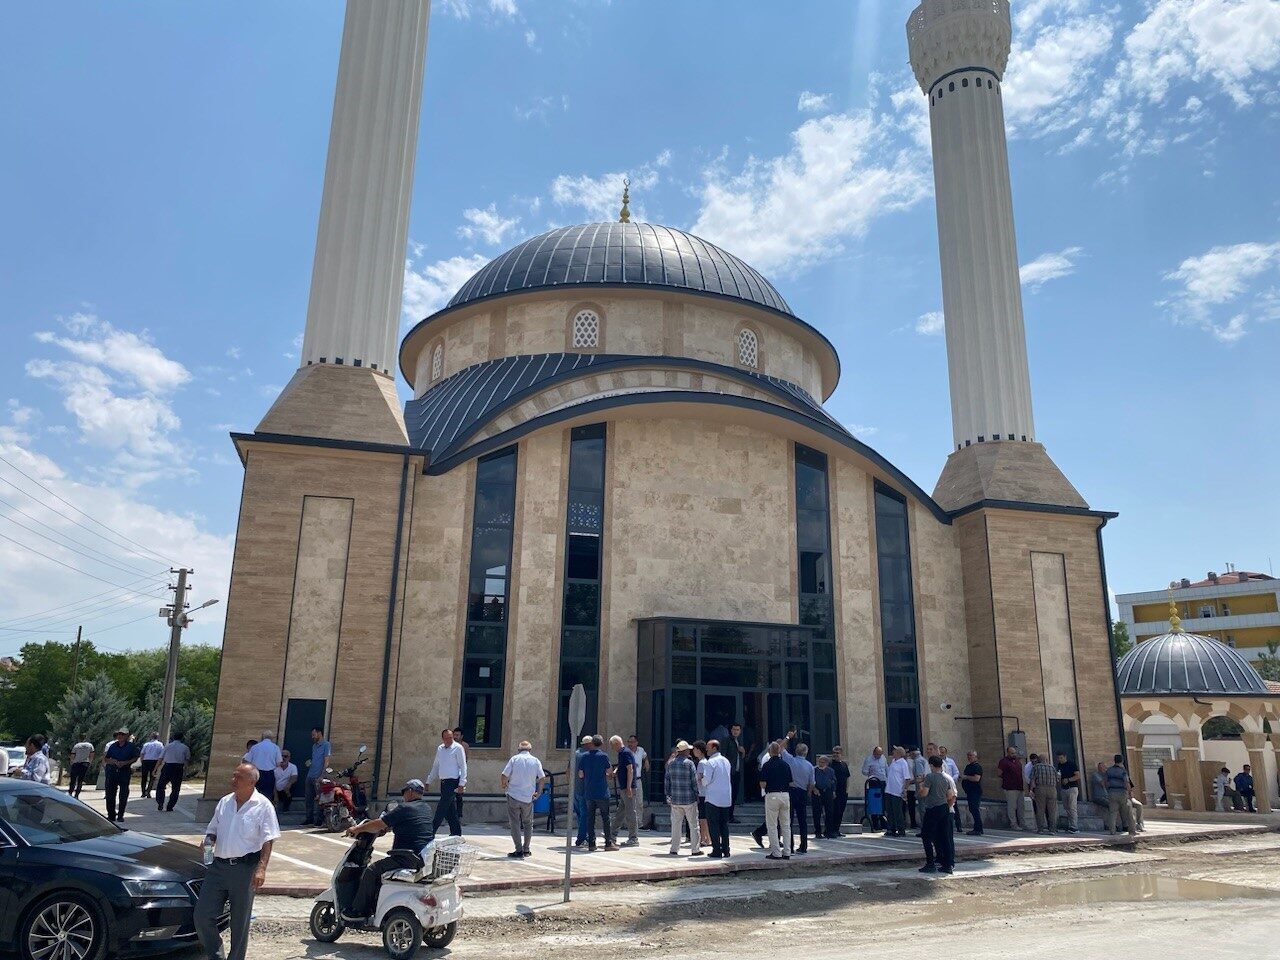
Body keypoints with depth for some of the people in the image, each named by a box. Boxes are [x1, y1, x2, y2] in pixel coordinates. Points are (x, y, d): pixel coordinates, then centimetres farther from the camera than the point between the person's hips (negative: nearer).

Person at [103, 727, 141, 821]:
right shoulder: (113, 746, 10)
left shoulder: (131, 746, 1)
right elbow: (106, 759, 12)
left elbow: (135, 758, -1)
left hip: (125, 771, -3)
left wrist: (124, 763, -14)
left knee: (123, 795, -1)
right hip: (112, 771, 3)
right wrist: (112, 761, -8)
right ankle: (111, 815, 17)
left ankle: (120, 816, 8)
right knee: (110, 794, 5)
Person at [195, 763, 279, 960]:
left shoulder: (263, 806, -7)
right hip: (218, 866, 5)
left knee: (240, 921, 6)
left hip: (245, 868, -5)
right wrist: (208, 840, -3)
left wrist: (261, 868, -20)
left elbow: (268, 841, -10)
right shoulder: (224, 802, 9)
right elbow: (213, 829, 20)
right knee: (202, 915, 2)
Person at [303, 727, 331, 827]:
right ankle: (310, 818, 17)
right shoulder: (314, 746, 18)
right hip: (310, 776, 8)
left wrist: (322, 776, -17)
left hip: (318, 777, -8)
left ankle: (318, 819, 0)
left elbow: (326, 762, -12)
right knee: (308, 798, 9)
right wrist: (309, 762, 7)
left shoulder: (326, 745, -6)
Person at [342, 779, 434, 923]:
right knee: (382, 868, 26)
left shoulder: (405, 809, -11)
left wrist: (357, 829, 5)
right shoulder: (427, 808, 13)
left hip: (408, 859, -9)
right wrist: (387, 826, 33)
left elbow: (378, 825, -7)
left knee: (371, 872, 2)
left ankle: (358, 912, 8)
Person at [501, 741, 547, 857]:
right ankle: (526, 850, 18)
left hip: (513, 795, -2)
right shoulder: (535, 761, 4)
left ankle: (519, 850, 2)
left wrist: (504, 785, 13)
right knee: (528, 824, 16)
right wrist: (537, 791, 12)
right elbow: (542, 778, -2)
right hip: (528, 797, 2)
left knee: (515, 823, 5)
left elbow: (504, 776, -8)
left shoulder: (514, 759, -2)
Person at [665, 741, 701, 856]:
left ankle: (674, 849, 12)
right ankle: (695, 849, 8)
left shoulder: (670, 763, 4)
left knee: (676, 825, 11)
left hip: (675, 799, 4)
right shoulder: (689, 763, -10)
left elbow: (666, 781, 8)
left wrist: (668, 795, 16)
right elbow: (695, 781, -8)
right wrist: (697, 796, 2)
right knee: (693, 825, 6)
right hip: (689, 799, -4)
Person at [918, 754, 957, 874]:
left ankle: (930, 864, -2)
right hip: (945, 809, 6)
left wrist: (921, 786, 3)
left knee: (926, 837, 2)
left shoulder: (929, 777, -13)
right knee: (944, 838, 11)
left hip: (932, 809, -6)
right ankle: (947, 865, 11)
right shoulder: (947, 778, 5)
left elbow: (924, 793, -16)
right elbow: (950, 796, 7)